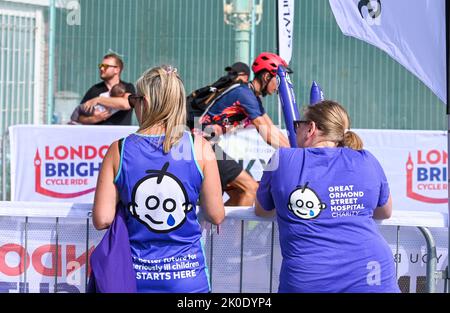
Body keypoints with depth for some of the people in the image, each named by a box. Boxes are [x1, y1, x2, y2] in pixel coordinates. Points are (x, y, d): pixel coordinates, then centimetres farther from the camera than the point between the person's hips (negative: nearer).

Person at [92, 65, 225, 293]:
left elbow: (102, 220, -7)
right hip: (188, 278, -1)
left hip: (135, 278, 1)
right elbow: (216, 216, -3)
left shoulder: (119, 150, -6)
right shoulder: (200, 148, -7)